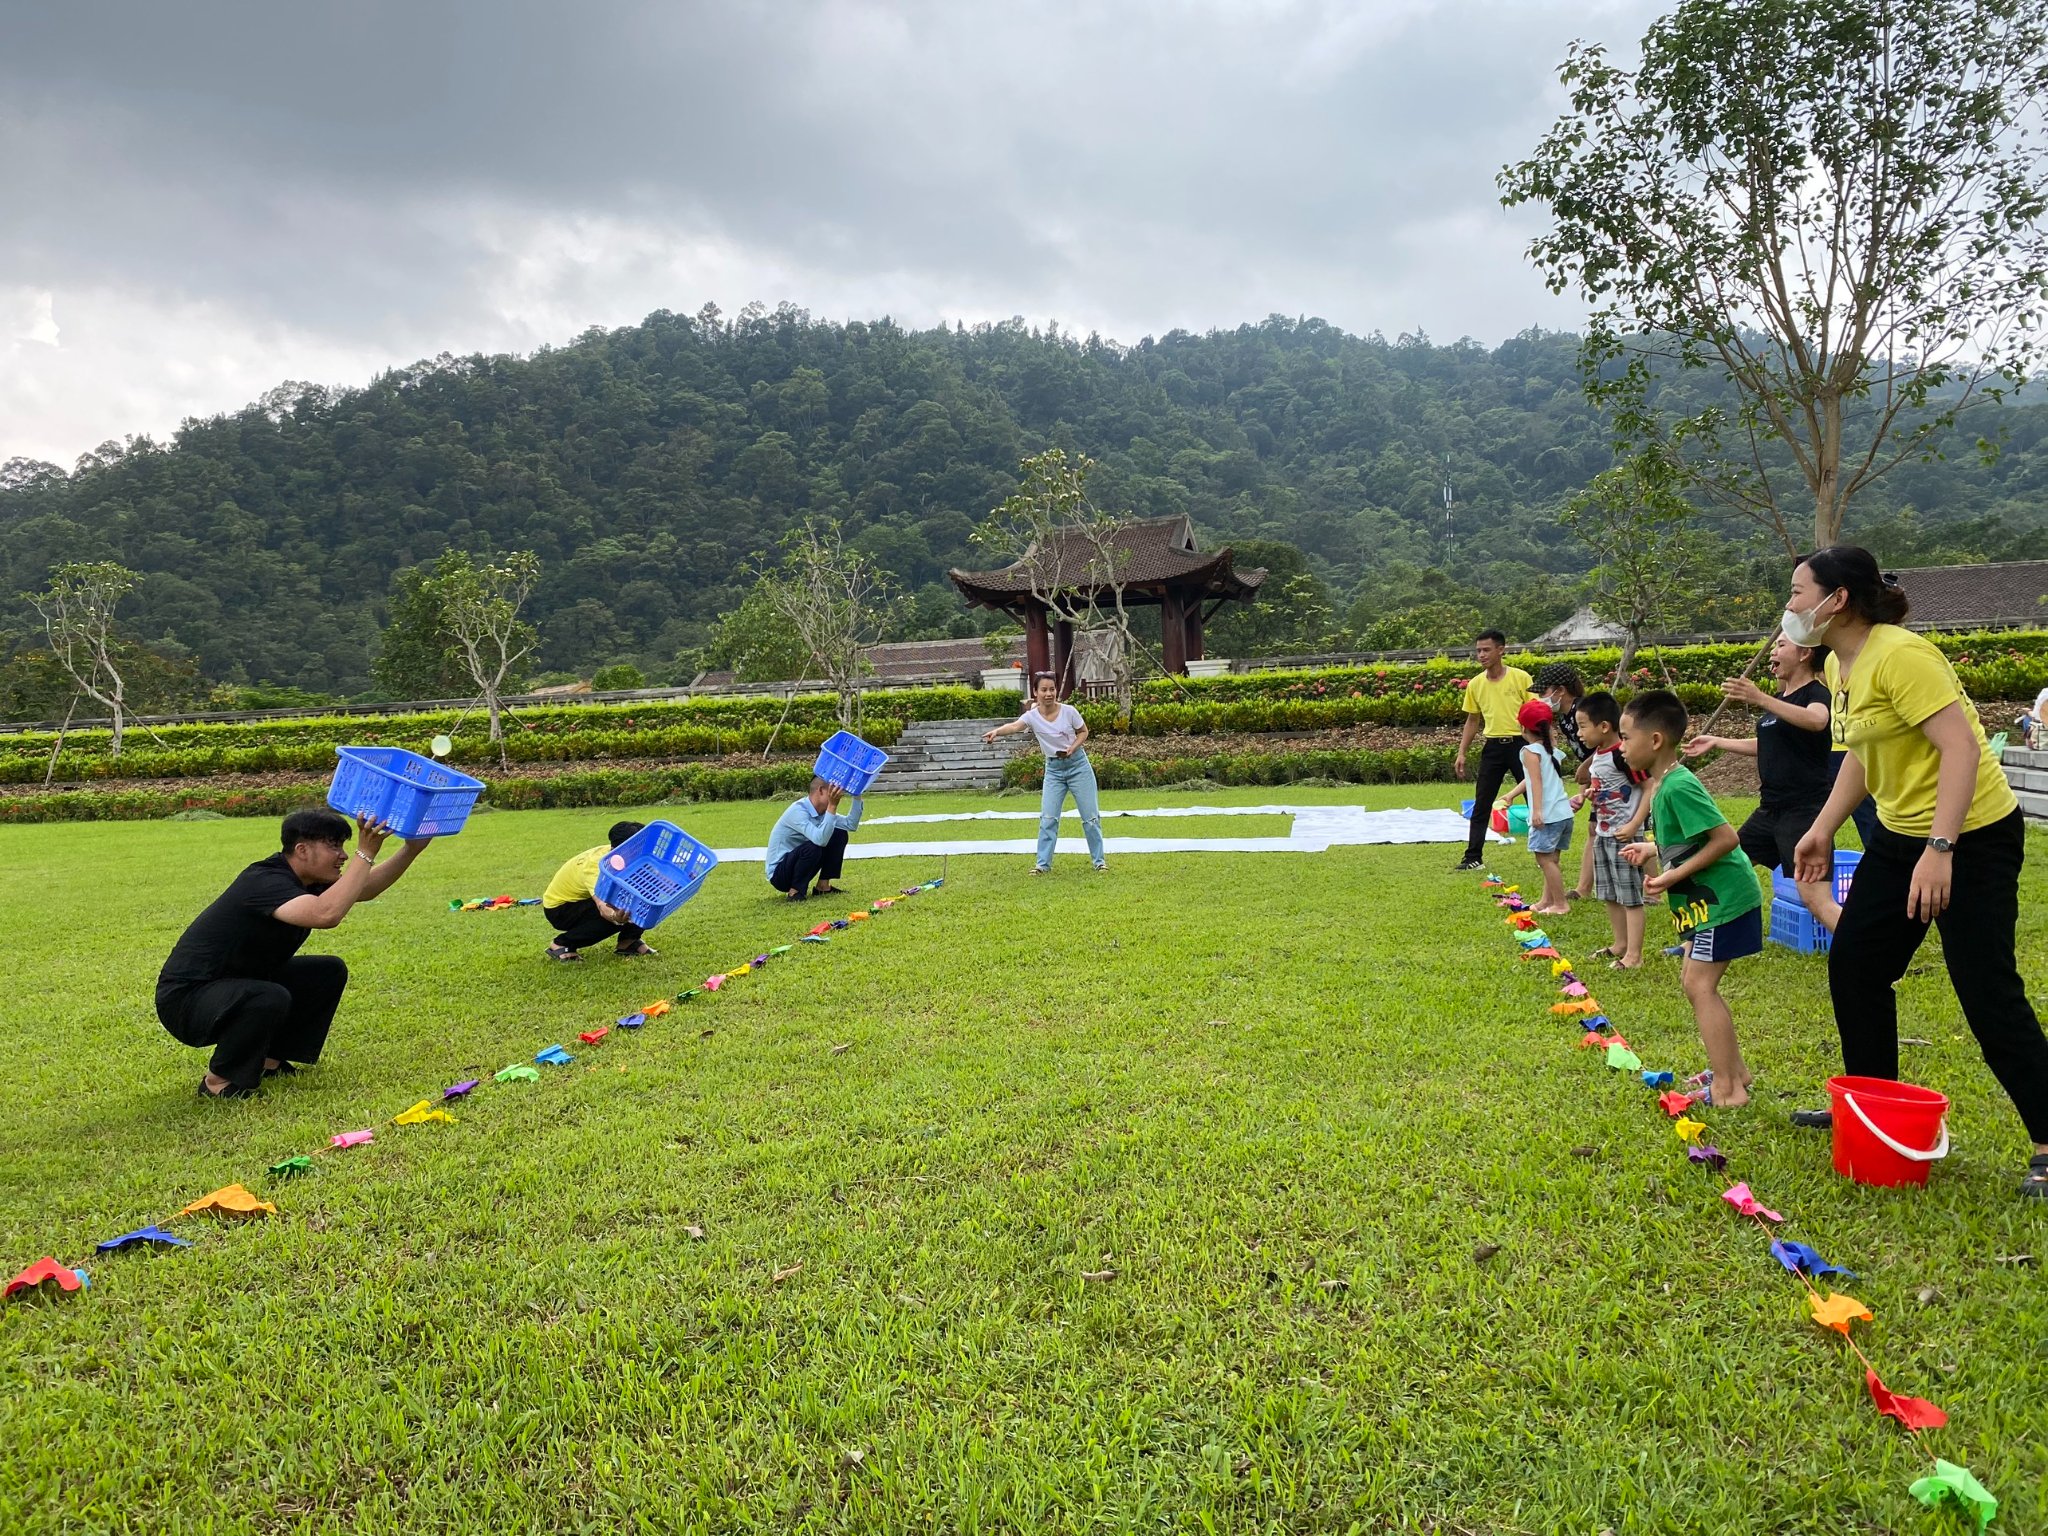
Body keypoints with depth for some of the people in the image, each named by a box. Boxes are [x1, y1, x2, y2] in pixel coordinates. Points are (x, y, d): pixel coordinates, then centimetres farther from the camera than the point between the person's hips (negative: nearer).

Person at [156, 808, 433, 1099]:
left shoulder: (304, 880, 0)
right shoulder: (265, 882, -28)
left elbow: (366, 889, 12)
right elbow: (326, 914, -47)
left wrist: (412, 849, -3)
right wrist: (365, 854, -42)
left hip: (241, 984, 10)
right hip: (185, 998, -10)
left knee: (330, 971, 5)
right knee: (271, 999, -36)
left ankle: (270, 1060, 13)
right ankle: (219, 1081, -10)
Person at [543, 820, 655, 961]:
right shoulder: (594, 868, -38)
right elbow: (603, 909, -54)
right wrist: (615, 917, -76)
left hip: (582, 899, 6)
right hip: (557, 908, -6)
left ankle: (628, 942, 3)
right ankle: (561, 946, -14)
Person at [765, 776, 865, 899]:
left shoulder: (822, 811, 0)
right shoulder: (798, 810, -27)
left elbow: (851, 824, -1)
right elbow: (821, 840, -40)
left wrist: (857, 796, -9)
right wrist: (832, 806, -41)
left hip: (795, 863, 9)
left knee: (840, 835, 2)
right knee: (813, 846, -35)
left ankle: (823, 886, 7)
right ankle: (795, 891, -14)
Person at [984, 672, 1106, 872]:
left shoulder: (1069, 711, -13)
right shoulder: (1032, 716, -15)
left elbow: (1084, 731, 3)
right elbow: (1014, 726, -36)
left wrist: (1073, 747, -18)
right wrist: (997, 731, -57)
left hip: (1077, 764, 0)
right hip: (1053, 768, 1)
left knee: (1090, 816, 3)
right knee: (1048, 818, -4)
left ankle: (1099, 860, 16)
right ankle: (1043, 863, 5)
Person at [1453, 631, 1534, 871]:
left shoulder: (1521, 678, -6)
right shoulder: (1475, 684, 5)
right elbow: (1473, 721, 14)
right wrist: (1462, 753, 9)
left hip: (1520, 743, -3)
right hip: (1493, 747, 3)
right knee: (1481, 804, 3)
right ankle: (1473, 857, 9)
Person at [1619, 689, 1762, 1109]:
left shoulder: (1678, 786, -22)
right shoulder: (1663, 783, 9)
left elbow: (1726, 838, -25)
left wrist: (1673, 877, -22)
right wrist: (1653, 848, 10)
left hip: (1722, 897, -11)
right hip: (1705, 898, 11)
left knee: (1700, 986, -10)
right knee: (1697, 985, 16)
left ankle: (1727, 1089, -5)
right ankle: (1735, 1071, 25)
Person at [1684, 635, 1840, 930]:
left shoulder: (1816, 693, -11)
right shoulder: (1780, 698, 15)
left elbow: (1816, 721, -37)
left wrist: (1760, 699, -47)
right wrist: (1716, 742, 32)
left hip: (1806, 811, -9)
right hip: (1770, 809, 9)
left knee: (1817, 900, -18)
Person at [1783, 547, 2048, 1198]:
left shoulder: (1899, 655, -23)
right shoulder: (1840, 664, 6)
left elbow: (1963, 748, -29)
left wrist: (1940, 850, -33)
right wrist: (1823, 828, 15)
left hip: (1972, 836, -10)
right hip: (1901, 833, 10)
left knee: (1987, 991, -8)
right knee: (1854, 962, 11)